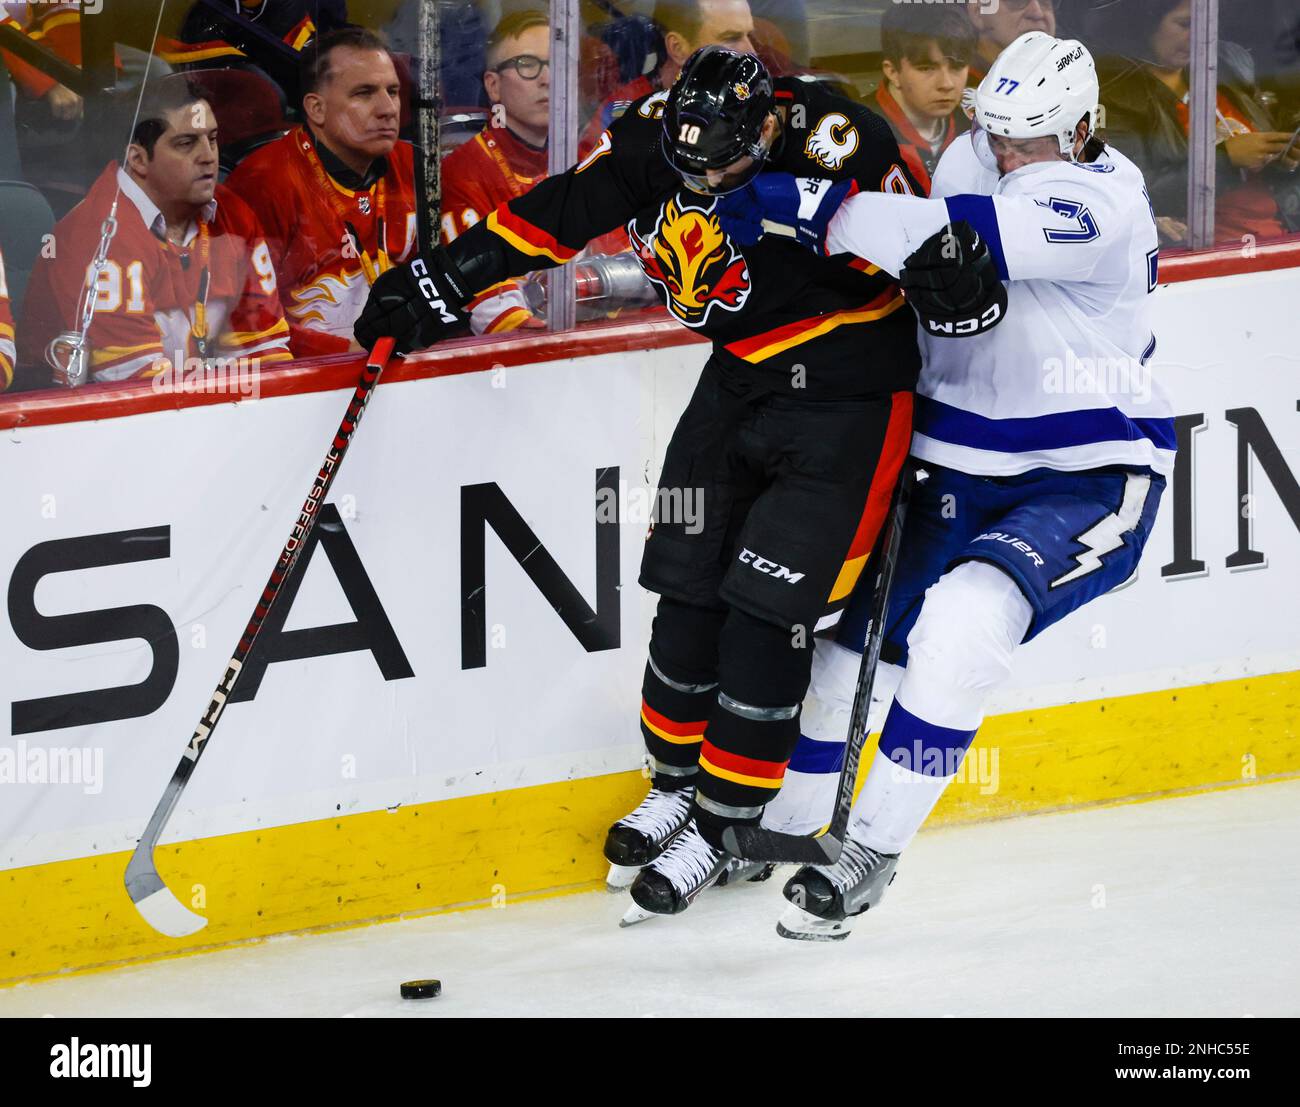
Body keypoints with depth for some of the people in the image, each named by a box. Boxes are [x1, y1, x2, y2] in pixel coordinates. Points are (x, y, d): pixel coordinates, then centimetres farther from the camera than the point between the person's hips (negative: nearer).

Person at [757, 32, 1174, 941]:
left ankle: (873, 849, -16)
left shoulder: (1102, 204, -22)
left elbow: (968, 240, -38)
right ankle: (784, 823, 30)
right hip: (968, 472, 8)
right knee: (860, 623, 10)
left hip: (1090, 482, -8)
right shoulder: (972, 161, 1)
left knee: (964, 621, -27)